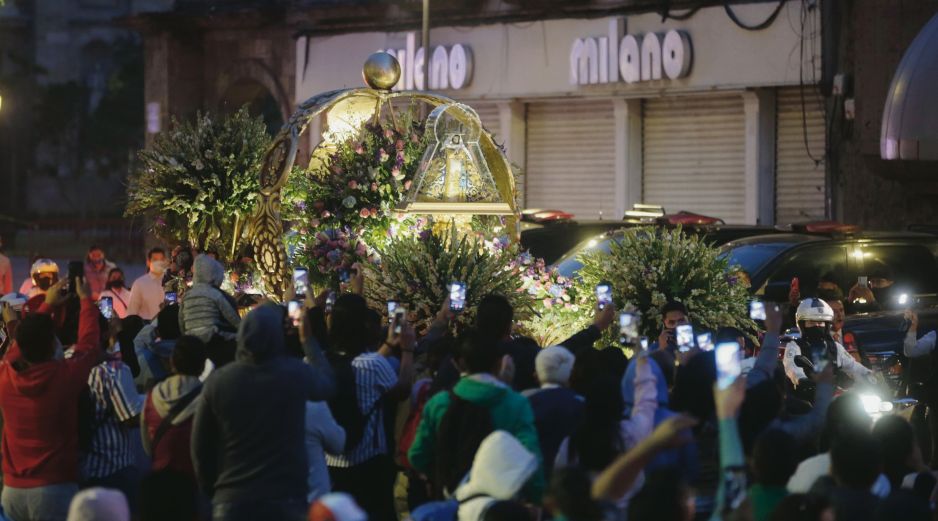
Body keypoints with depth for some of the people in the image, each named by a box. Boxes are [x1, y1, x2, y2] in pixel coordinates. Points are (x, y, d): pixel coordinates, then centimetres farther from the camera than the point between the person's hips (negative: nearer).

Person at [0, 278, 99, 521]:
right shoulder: (64, 375, -15)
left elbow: (24, 343, 17)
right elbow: (89, 344, 3)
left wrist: (48, 305, 28)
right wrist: (86, 300, 18)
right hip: (55, 489, -5)